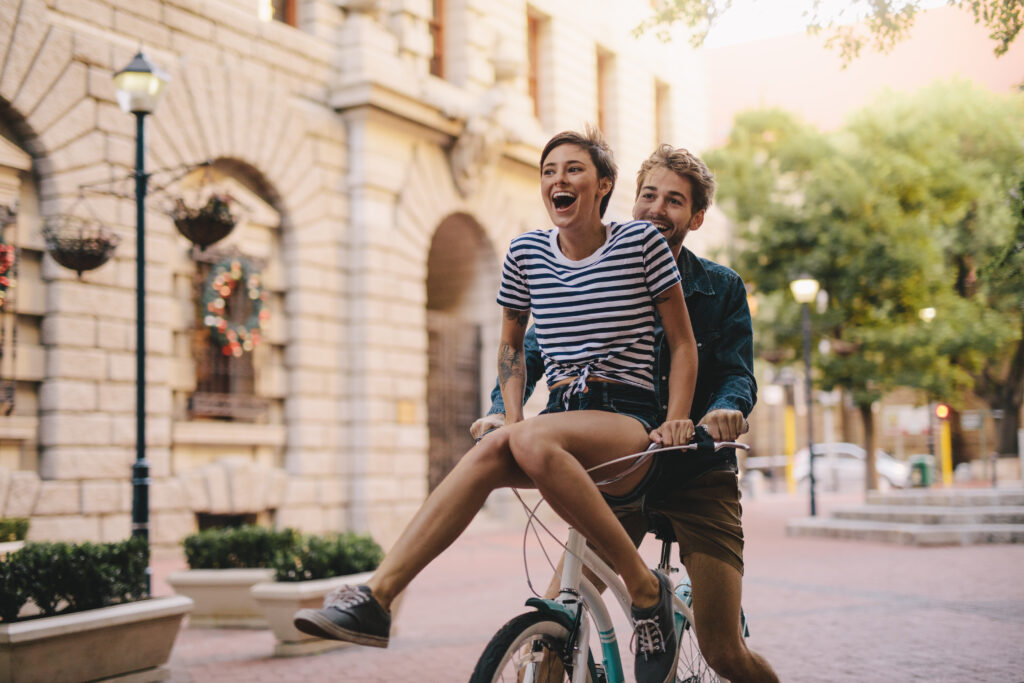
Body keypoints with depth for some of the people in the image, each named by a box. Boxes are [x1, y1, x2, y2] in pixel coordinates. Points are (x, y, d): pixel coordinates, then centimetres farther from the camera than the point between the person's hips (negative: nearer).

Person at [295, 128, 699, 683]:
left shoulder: (641, 242, -1)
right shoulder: (526, 253, 9)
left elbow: (683, 344, 5)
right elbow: (510, 345, 21)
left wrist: (675, 420, -7)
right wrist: (511, 417, 6)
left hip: (629, 421, -4)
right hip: (559, 414, 4)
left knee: (533, 442, -36)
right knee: (490, 450, -30)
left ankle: (646, 587, -23)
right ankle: (374, 597, -38)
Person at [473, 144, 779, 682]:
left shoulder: (722, 289, 2)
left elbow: (738, 374, -7)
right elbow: (533, 351, -3)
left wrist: (727, 409, -32)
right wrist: (502, 409, -24)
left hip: (698, 475, -1)